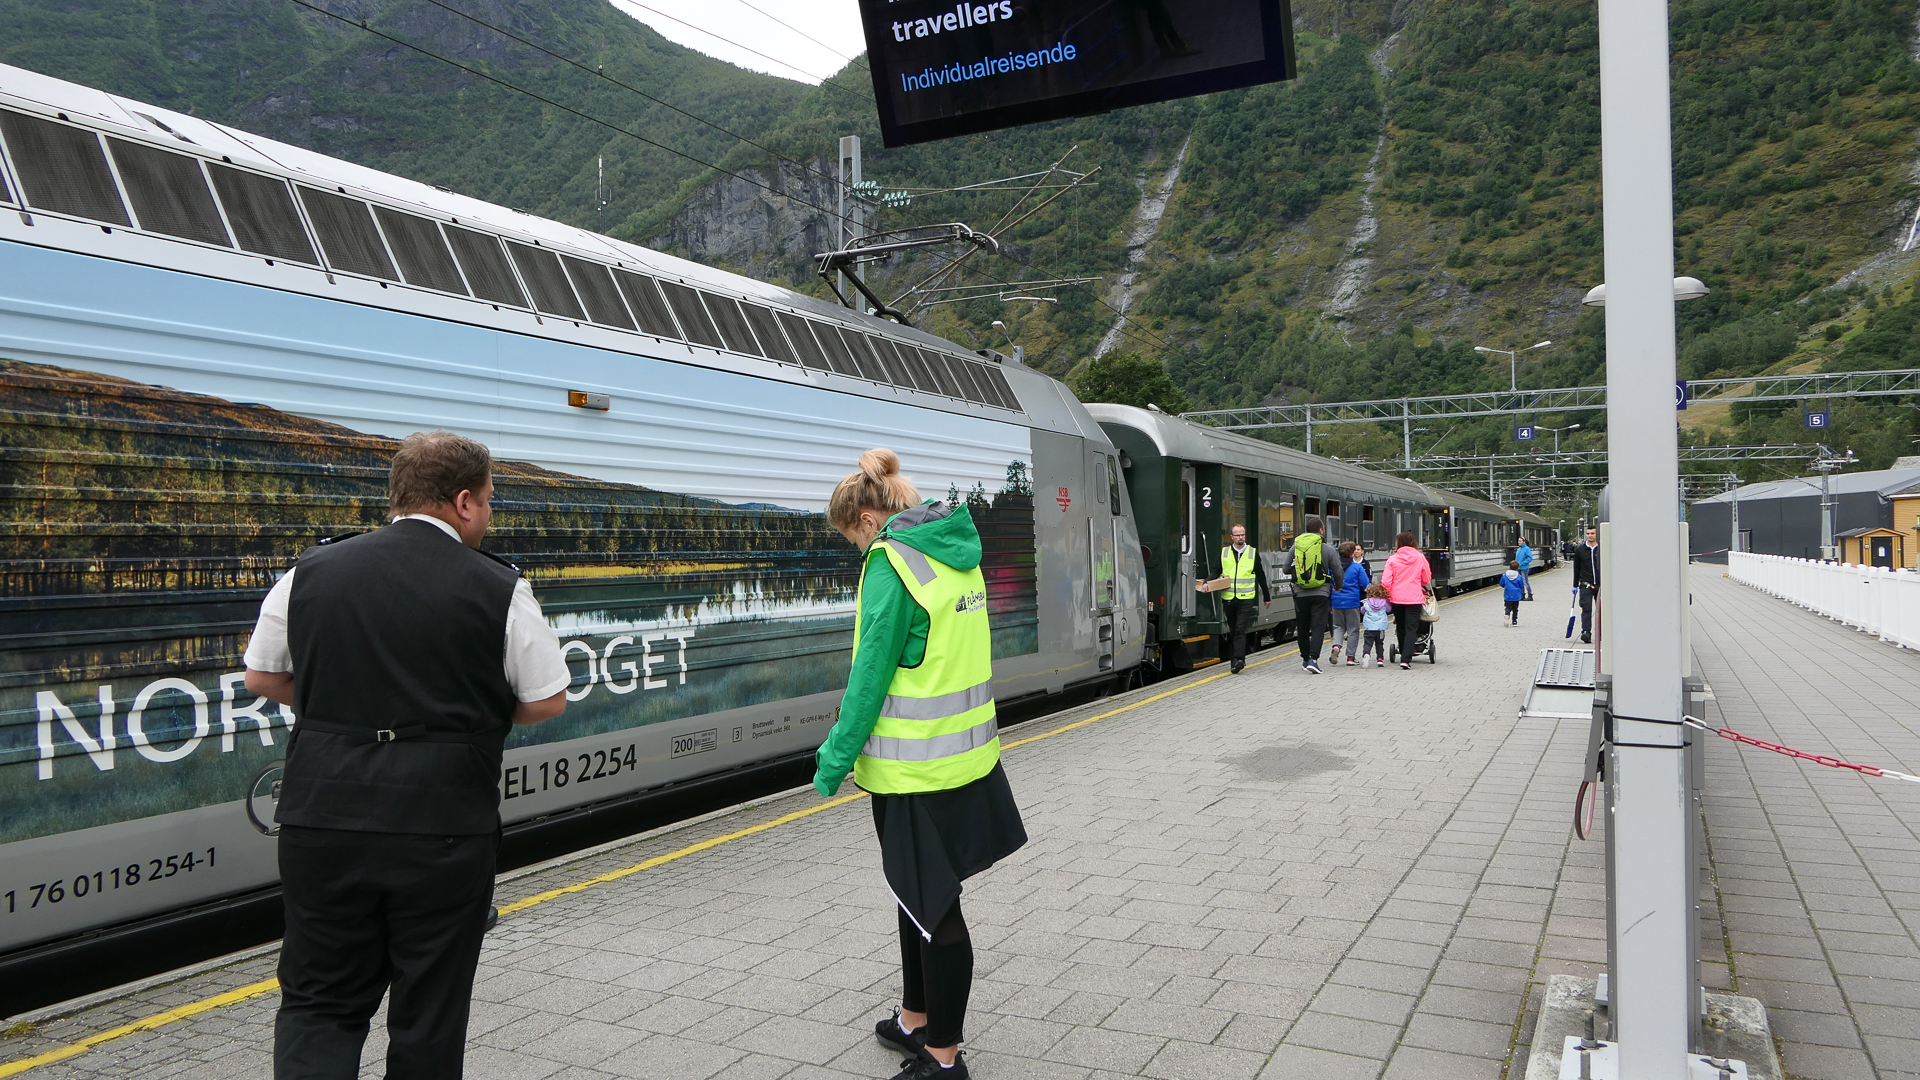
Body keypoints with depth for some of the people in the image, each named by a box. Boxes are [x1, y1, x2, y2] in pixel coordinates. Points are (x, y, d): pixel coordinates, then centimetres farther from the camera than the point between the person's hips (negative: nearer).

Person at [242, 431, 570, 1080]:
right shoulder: (498, 590, -7)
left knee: (319, 1000, 15)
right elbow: (547, 701, -2)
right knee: (429, 1011, 13)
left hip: (322, 814, 3)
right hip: (442, 824, -2)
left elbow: (262, 677, 11)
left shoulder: (311, 572, 2)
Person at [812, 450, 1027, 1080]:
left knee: (932, 906, 2)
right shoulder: (957, 551, 9)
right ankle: (914, 1022, 36)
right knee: (919, 893, 21)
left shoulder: (892, 560, -15)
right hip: (967, 753, 9)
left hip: (917, 767, -9)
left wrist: (835, 757, -11)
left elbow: (873, 669, -18)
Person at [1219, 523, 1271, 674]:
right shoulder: (1224, 552, 8)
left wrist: (1266, 597, 15)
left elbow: (1260, 576, 11)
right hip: (1229, 598, 2)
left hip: (1246, 598, -2)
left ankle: (1238, 659, -20)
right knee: (1232, 631, 9)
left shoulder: (1253, 553, 6)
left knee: (1240, 630, -13)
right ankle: (1235, 660, 17)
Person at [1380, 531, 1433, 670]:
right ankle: (1406, 660, -15)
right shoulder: (1420, 557, -1)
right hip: (1414, 599, -1)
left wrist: (1387, 595, 6)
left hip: (1397, 598, 1)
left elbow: (1385, 581, -10)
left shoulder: (1392, 559, -6)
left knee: (1401, 628, 16)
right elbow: (1427, 579, 10)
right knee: (1411, 629, -3)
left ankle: (1404, 656, 28)